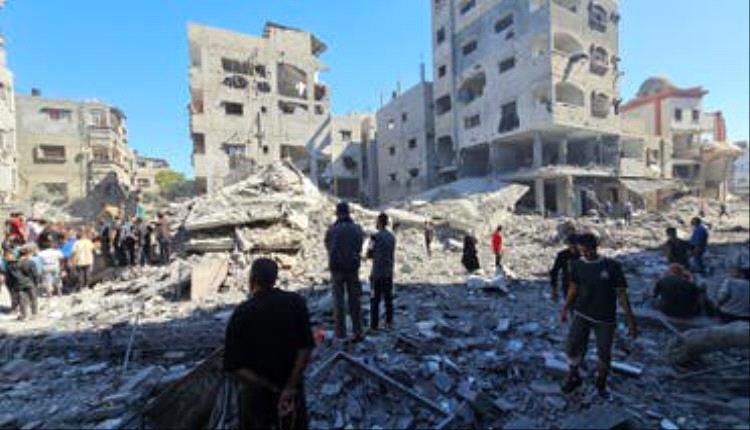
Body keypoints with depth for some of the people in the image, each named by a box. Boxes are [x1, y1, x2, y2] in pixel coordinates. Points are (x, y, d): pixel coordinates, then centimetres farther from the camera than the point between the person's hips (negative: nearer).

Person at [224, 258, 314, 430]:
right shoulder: (296, 302, -14)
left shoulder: (241, 313, -17)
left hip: (256, 393, -1)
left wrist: (273, 388, -11)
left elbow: (234, 366, -15)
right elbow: (305, 348, -17)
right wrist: (290, 387, -13)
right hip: (293, 390, 1)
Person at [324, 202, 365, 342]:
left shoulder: (332, 230, -10)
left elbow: (328, 247, 4)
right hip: (353, 268, 1)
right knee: (355, 301, 9)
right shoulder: (357, 229, -5)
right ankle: (358, 332, 10)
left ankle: (341, 332, 15)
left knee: (338, 300, 10)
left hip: (337, 268, -1)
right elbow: (359, 248, 5)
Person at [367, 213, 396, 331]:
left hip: (377, 273, -6)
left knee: (375, 299, 1)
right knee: (388, 298, 12)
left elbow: (368, 255, -6)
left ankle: (374, 325, 4)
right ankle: (389, 323, 18)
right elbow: (393, 256, 12)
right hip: (389, 273, 6)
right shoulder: (392, 237, 7)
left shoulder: (375, 237, -12)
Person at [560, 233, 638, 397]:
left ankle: (601, 384, 35)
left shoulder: (612, 266, -13)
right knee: (571, 346, -2)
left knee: (604, 353, 9)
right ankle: (574, 377, 24)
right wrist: (565, 308, 12)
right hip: (582, 314, 2)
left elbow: (622, 293, -8)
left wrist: (631, 320, -8)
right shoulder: (577, 265, -6)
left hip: (605, 319, -1)